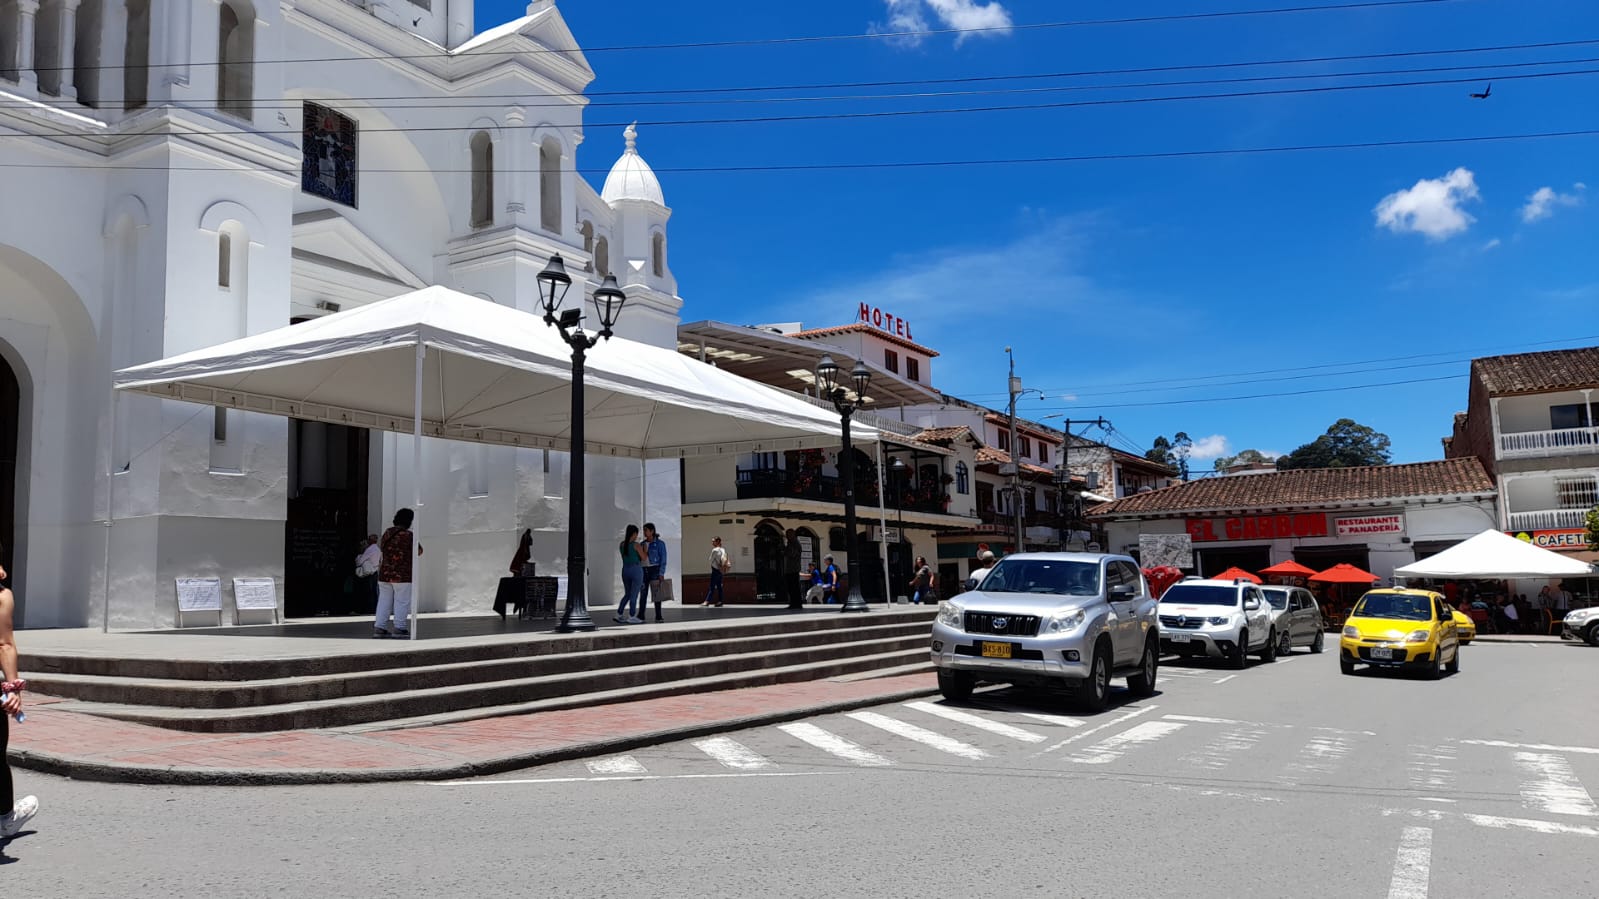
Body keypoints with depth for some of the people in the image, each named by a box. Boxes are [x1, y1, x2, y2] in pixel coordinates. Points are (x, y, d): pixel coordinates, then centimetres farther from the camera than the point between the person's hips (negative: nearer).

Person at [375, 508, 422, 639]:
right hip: (402, 575, -6)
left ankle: (379, 628, 11)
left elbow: (381, 548, 24)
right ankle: (399, 628, 1)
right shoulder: (408, 535, -11)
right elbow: (419, 551, -2)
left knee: (384, 600, 11)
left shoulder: (387, 533, 8)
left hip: (384, 574, 6)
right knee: (402, 601, 1)